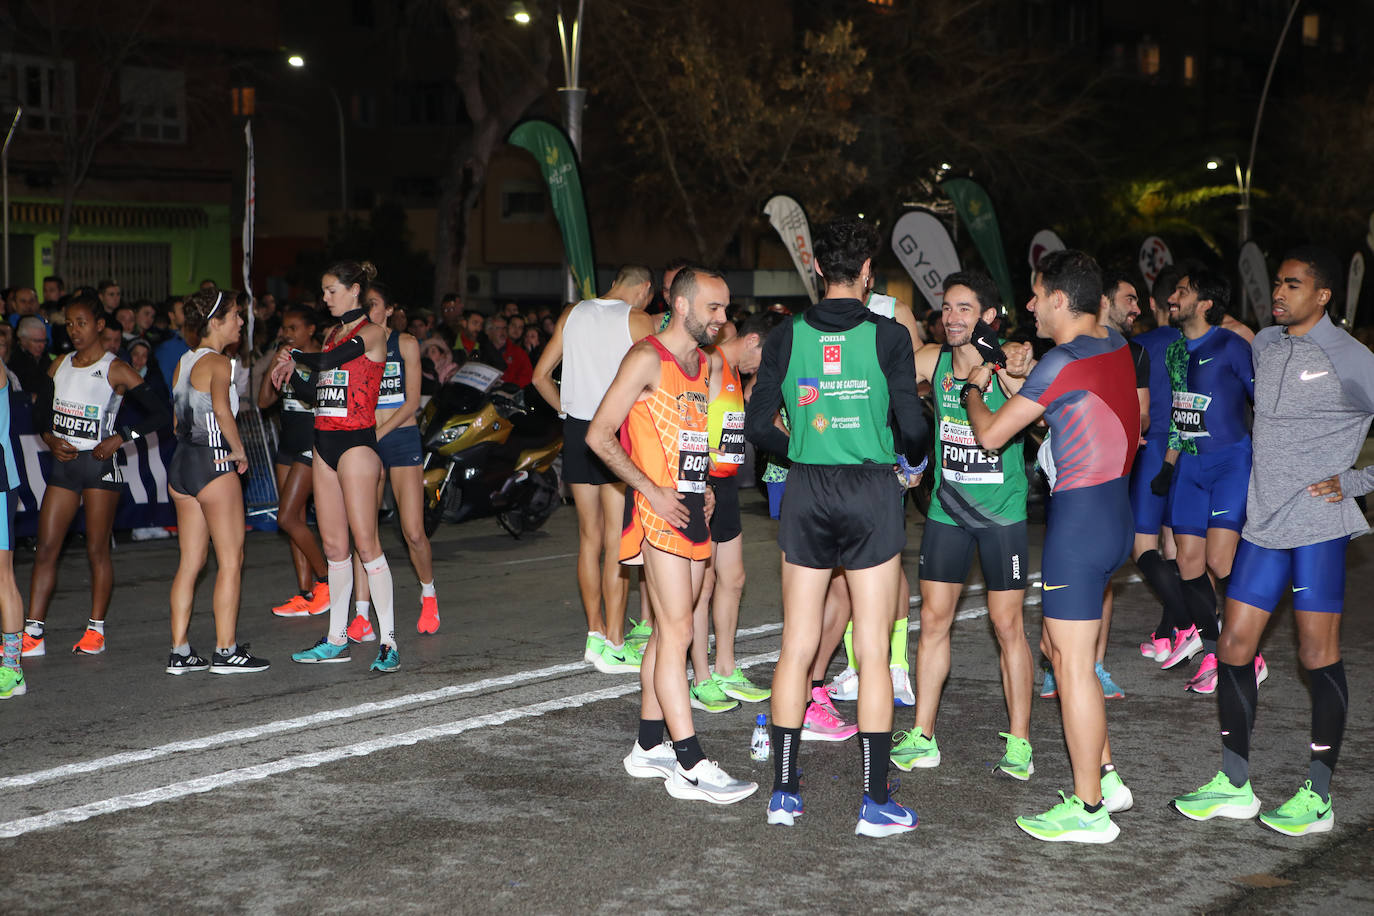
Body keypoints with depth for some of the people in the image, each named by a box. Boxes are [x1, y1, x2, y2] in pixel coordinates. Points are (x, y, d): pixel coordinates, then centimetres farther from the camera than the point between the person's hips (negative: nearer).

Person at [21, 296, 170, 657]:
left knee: (97, 549, 1)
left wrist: (120, 438, -15)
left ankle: (96, 630, 10)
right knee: (46, 547, 2)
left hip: (99, 464, -5)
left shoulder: (116, 370, -6)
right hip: (63, 463, 5)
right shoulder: (60, 365, 10)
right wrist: (50, 439, 1)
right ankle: (33, 633, 4)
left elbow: (162, 411, -10)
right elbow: (41, 410, 20)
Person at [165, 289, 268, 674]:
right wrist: (239, 451, -16)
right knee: (231, 560, -1)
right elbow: (222, 409, -28)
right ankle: (226, 651, 0)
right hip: (214, 464, -8)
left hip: (181, 464, 8)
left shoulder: (183, 362, 14)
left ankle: (179, 651, 12)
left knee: (190, 562, 11)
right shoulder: (218, 362, -12)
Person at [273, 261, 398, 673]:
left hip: (356, 441, -8)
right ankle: (337, 639, 15)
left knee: (365, 541, -10)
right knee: (333, 544, 9)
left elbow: (328, 361, -19)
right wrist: (292, 371, 3)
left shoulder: (371, 333, -7)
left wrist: (294, 357, -2)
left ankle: (387, 641, -8)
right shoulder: (333, 333, 17)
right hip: (324, 440, 8)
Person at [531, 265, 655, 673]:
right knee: (617, 542, -2)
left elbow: (541, 376, 12)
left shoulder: (573, 314, 10)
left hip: (576, 430, 5)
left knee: (589, 537, 13)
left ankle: (595, 634, 20)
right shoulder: (638, 320, -4)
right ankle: (613, 646, 0)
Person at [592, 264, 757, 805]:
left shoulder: (707, 362, 17)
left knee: (668, 631, 12)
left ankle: (649, 747, 20)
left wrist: (704, 490, 14)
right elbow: (599, 435, -13)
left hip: (692, 507, 8)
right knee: (677, 631, -10)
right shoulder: (648, 358, -8)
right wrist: (652, 491, -17)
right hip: (660, 510, -8)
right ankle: (692, 768, -11)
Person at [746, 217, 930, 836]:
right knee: (872, 651, 2)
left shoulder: (787, 336, 1)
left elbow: (758, 425, 1)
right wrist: (909, 461, 12)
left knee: (796, 646, 9)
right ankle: (875, 802, 5)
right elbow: (912, 425, -9)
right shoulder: (888, 336, -6)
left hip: (806, 492, 3)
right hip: (872, 491, -3)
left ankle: (784, 791, 14)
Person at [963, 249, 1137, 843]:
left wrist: (973, 389, 8)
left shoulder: (1064, 361, -17)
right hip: (1114, 510, 9)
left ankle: (1089, 810, 4)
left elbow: (990, 434, -11)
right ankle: (1105, 777, 26)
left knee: (1072, 663, -2)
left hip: (1080, 518, -9)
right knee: (1060, 647, 20)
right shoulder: (1115, 347, 9)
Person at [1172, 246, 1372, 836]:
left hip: (1318, 525, -7)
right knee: (1234, 647, 6)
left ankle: (1318, 797, 8)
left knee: (1318, 655, -2)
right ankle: (1234, 786, 16)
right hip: (1262, 523, 7)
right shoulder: (1264, 344, 12)